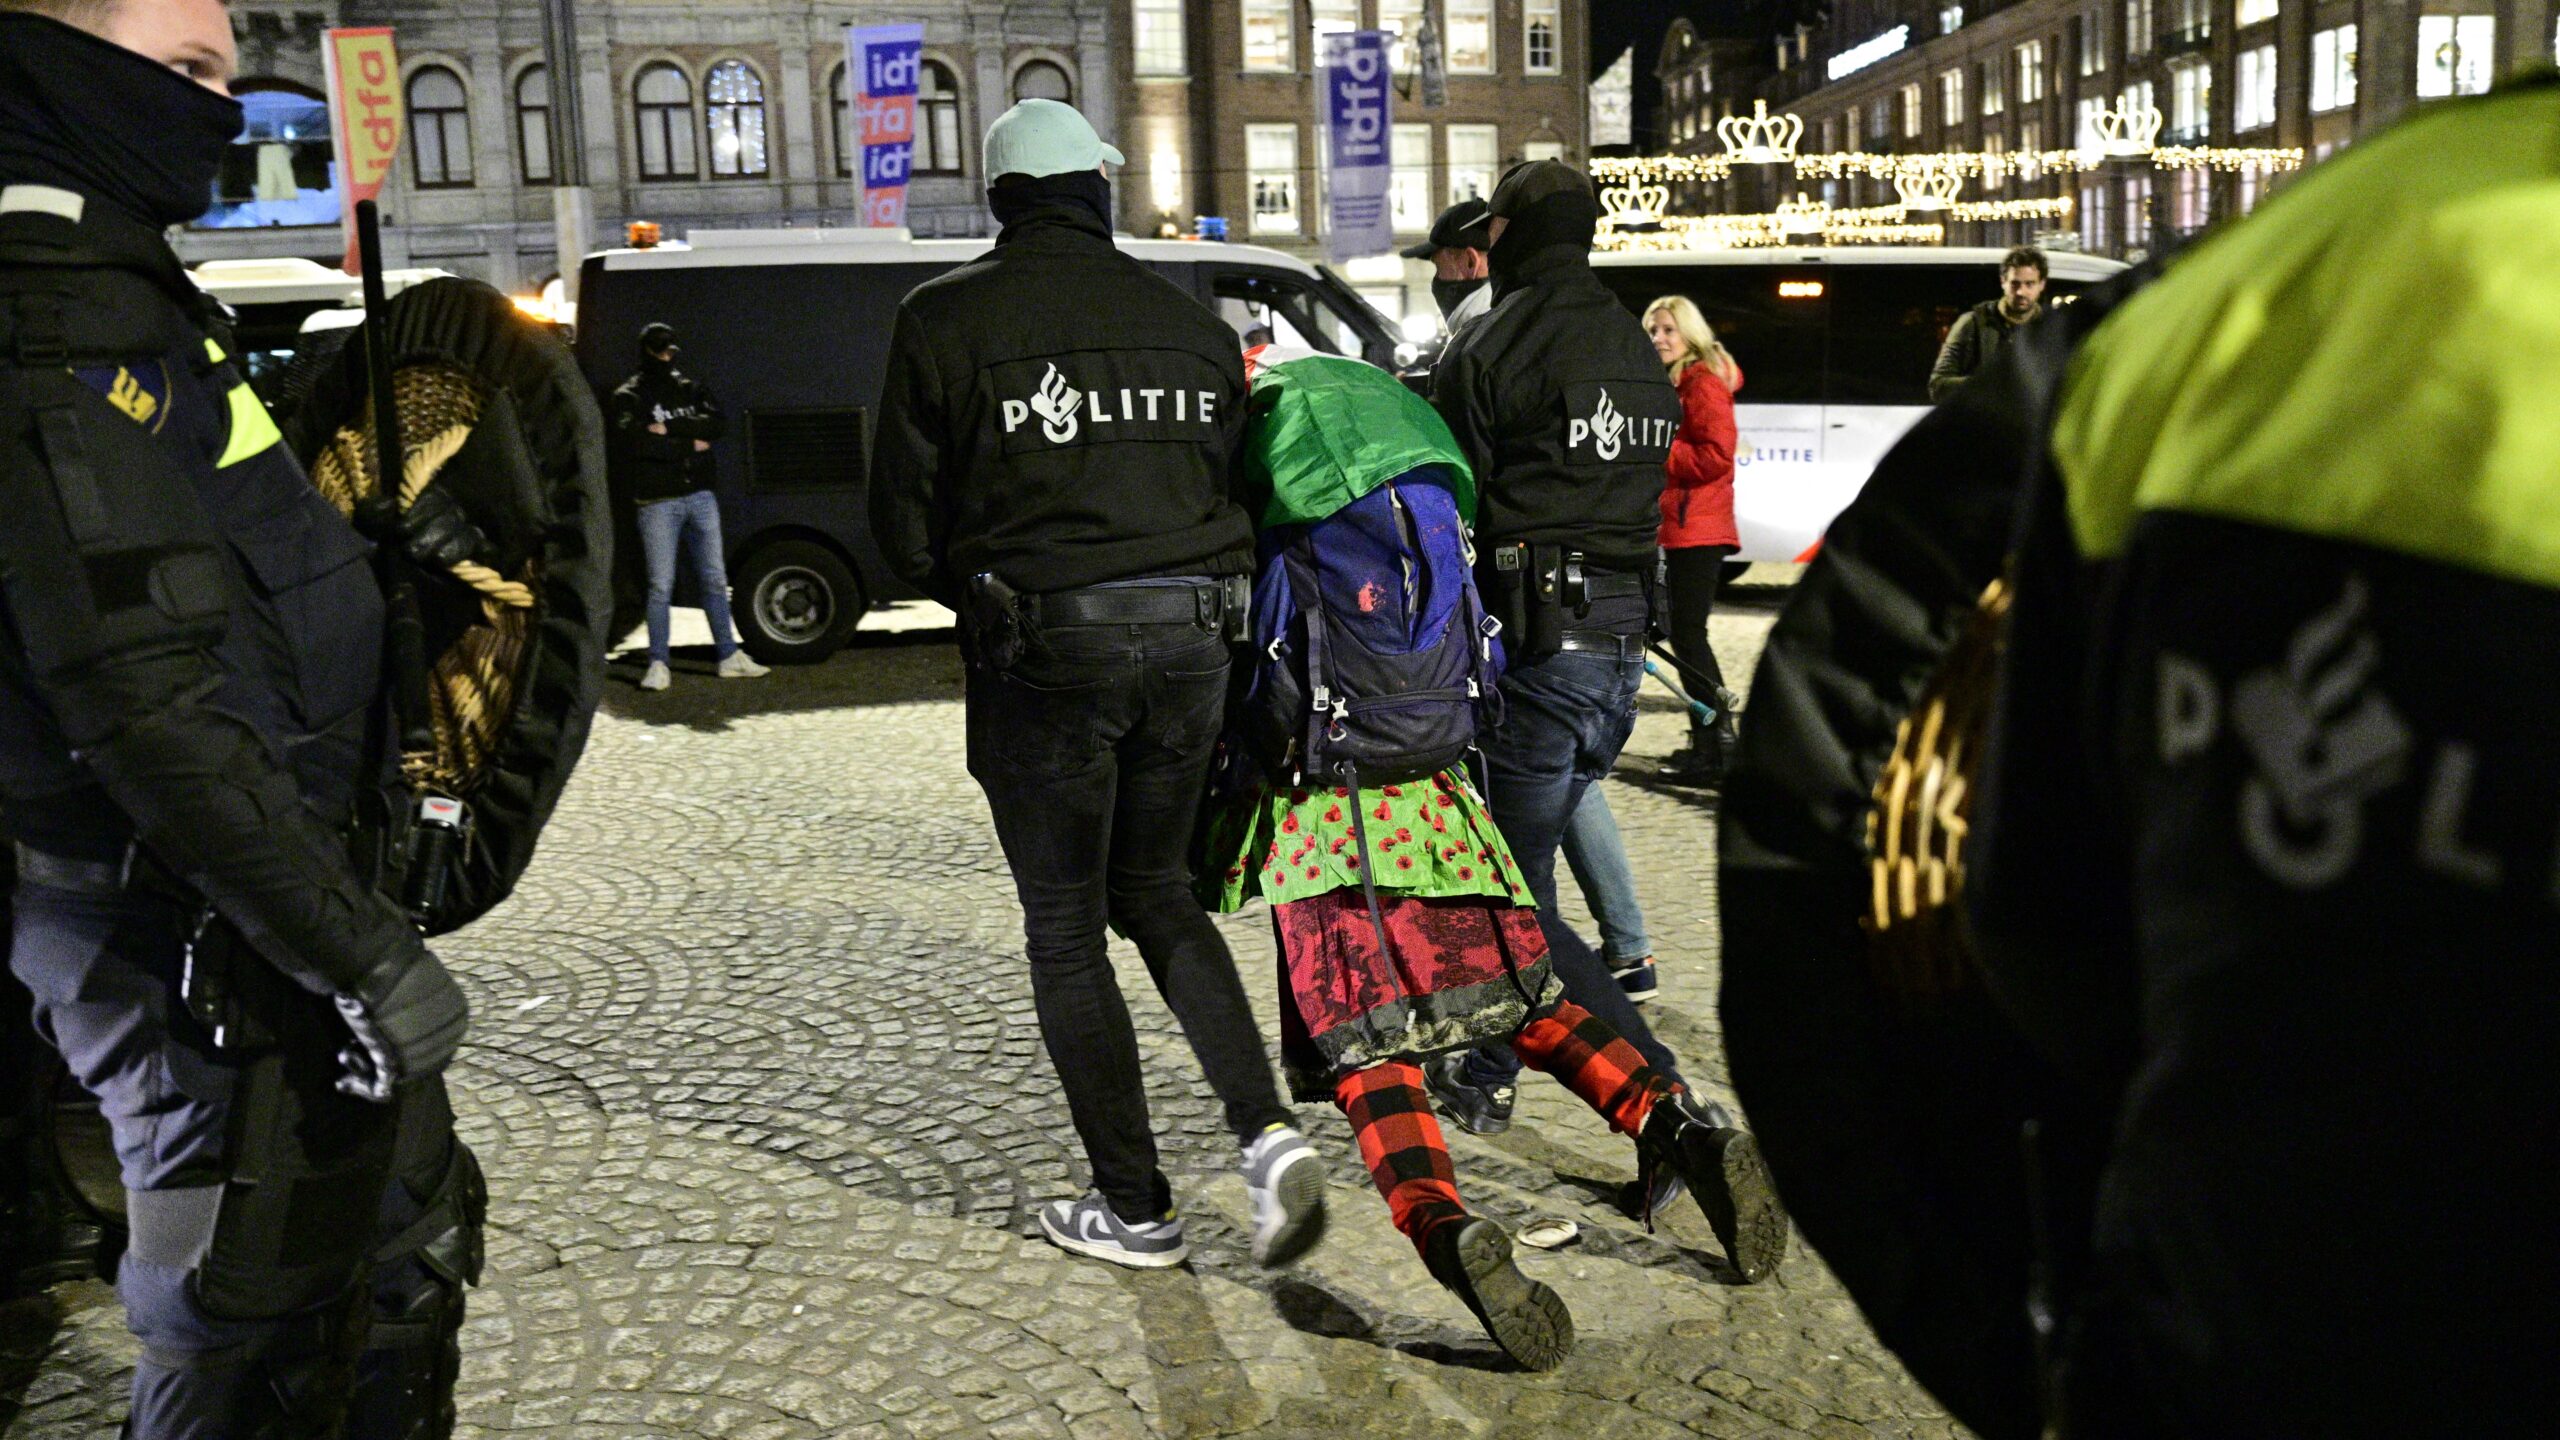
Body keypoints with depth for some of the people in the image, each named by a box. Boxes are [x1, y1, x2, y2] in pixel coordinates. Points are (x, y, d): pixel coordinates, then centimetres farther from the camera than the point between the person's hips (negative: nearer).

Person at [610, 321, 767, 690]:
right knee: (661, 585, -4)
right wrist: (689, 445, -11)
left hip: (701, 496, 4)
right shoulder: (629, 395, 3)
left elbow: (717, 424, -3)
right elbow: (632, 439, -15)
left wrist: (669, 428, -13)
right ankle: (658, 664, 1)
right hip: (658, 502, -4)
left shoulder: (693, 389, 15)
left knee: (715, 579, 8)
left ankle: (729, 656, 15)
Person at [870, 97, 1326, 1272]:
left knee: (1065, 930, 8)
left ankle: (1136, 1210, 15)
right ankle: (1266, 1131, 5)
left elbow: (906, 525, -2)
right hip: (1190, 636, 5)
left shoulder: (947, 319, -3)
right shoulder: (1191, 320, 9)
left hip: (1044, 648, -4)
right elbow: (1238, 488, 7)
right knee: (1157, 893, 20)